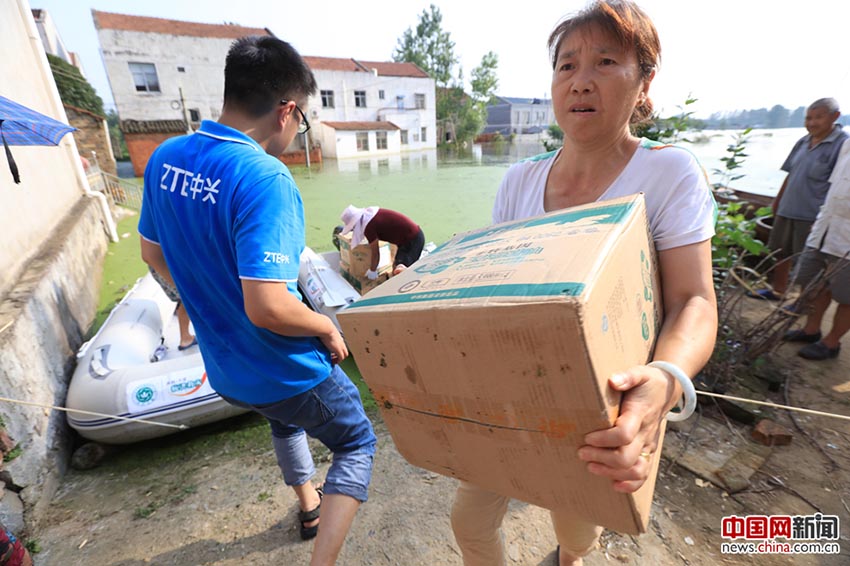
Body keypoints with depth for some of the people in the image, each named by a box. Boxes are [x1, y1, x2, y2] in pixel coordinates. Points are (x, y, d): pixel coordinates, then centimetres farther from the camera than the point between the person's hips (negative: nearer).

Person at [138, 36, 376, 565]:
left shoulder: (165, 158, -3)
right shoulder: (266, 179, -29)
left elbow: (154, 254, 9)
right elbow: (268, 308, -34)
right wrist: (327, 326, -15)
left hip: (224, 367, 8)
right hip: (289, 374, -7)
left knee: (287, 418, 37)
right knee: (357, 444, 19)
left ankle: (308, 505, 59)